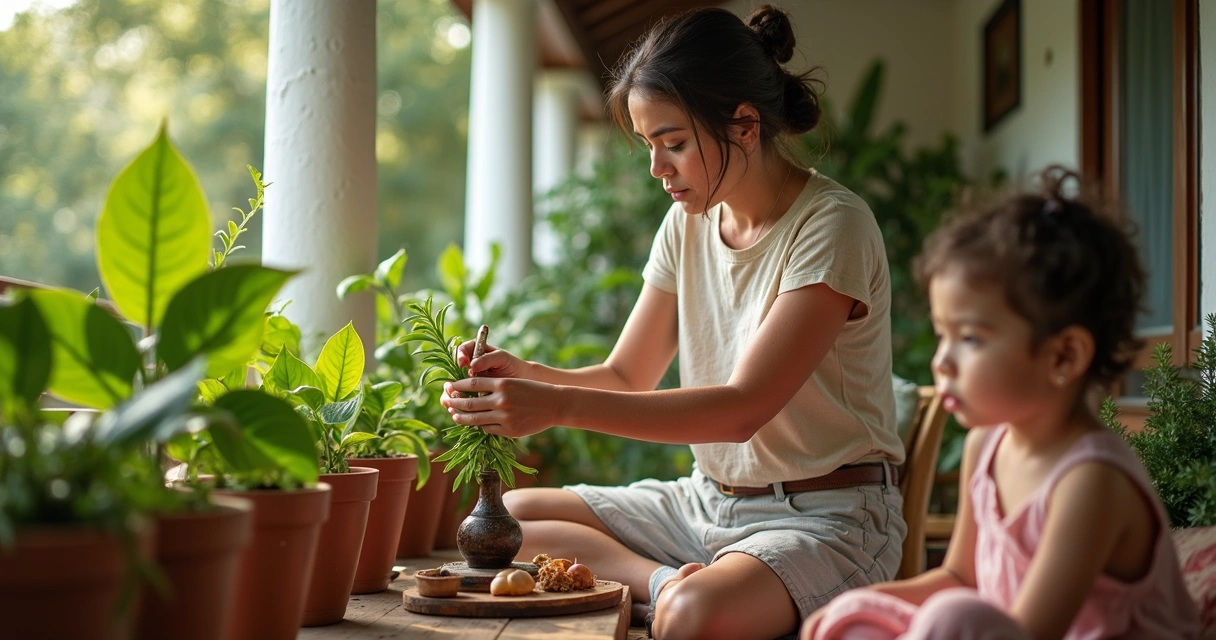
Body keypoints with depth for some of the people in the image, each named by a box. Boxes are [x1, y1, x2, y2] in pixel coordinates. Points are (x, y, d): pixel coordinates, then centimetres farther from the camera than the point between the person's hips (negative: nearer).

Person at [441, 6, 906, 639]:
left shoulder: (832, 227, -17)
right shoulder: (689, 224, 6)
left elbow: (742, 407, -25)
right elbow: (626, 377, 6)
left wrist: (561, 406, -31)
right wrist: (528, 376, -15)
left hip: (826, 514, -8)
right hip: (707, 502, 8)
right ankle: (669, 580, -14)